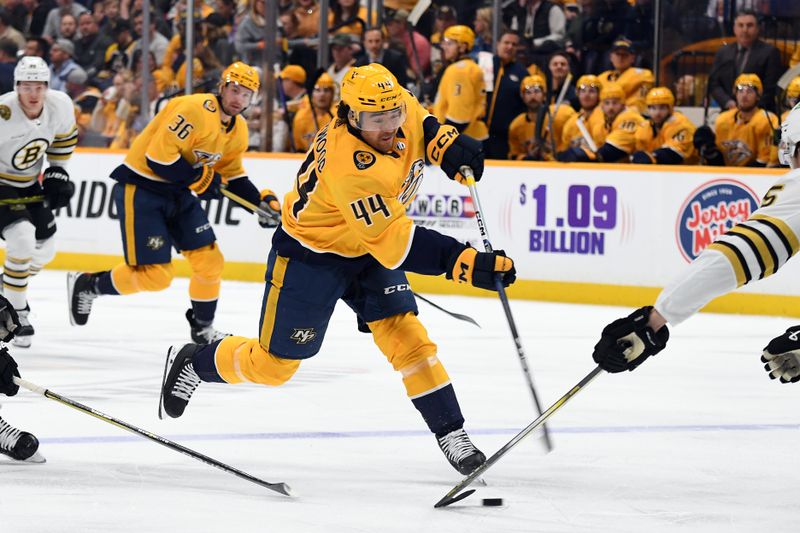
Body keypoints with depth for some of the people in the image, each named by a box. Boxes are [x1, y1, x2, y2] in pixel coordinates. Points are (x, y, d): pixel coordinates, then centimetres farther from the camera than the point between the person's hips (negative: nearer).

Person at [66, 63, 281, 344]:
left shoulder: (238, 130, 5)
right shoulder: (194, 110, -25)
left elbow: (232, 175, 16)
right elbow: (159, 156, -28)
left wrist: (262, 201, 2)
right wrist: (199, 179, -22)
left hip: (178, 193, 9)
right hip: (140, 189, -9)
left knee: (209, 260, 2)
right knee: (154, 274, -10)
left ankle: (203, 328, 22)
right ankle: (85, 285, 12)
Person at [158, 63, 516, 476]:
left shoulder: (400, 106, -17)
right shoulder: (350, 167, -40)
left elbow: (421, 124, 11)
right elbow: (396, 246, -40)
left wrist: (448, 145, -10)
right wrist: (467, 263, -46)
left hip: (367, 248, 6)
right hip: (310, 253, -6)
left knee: (405, 335, -8)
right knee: (273, 364, 6)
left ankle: (451, 432, -3)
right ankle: (193, 362, 31)